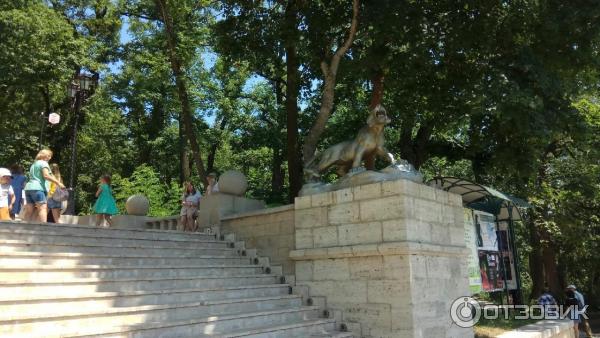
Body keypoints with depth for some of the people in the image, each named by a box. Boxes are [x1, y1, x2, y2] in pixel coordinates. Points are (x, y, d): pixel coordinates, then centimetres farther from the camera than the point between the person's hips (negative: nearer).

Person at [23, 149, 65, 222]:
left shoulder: (33, 164, 27)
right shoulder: (43, 163, -1)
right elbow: (46, 175, -16)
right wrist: (58, 183, -19)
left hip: (28, 187, 9)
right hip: (37, 188, -9)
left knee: (29, 211, 7)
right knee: (43, 208, -15)